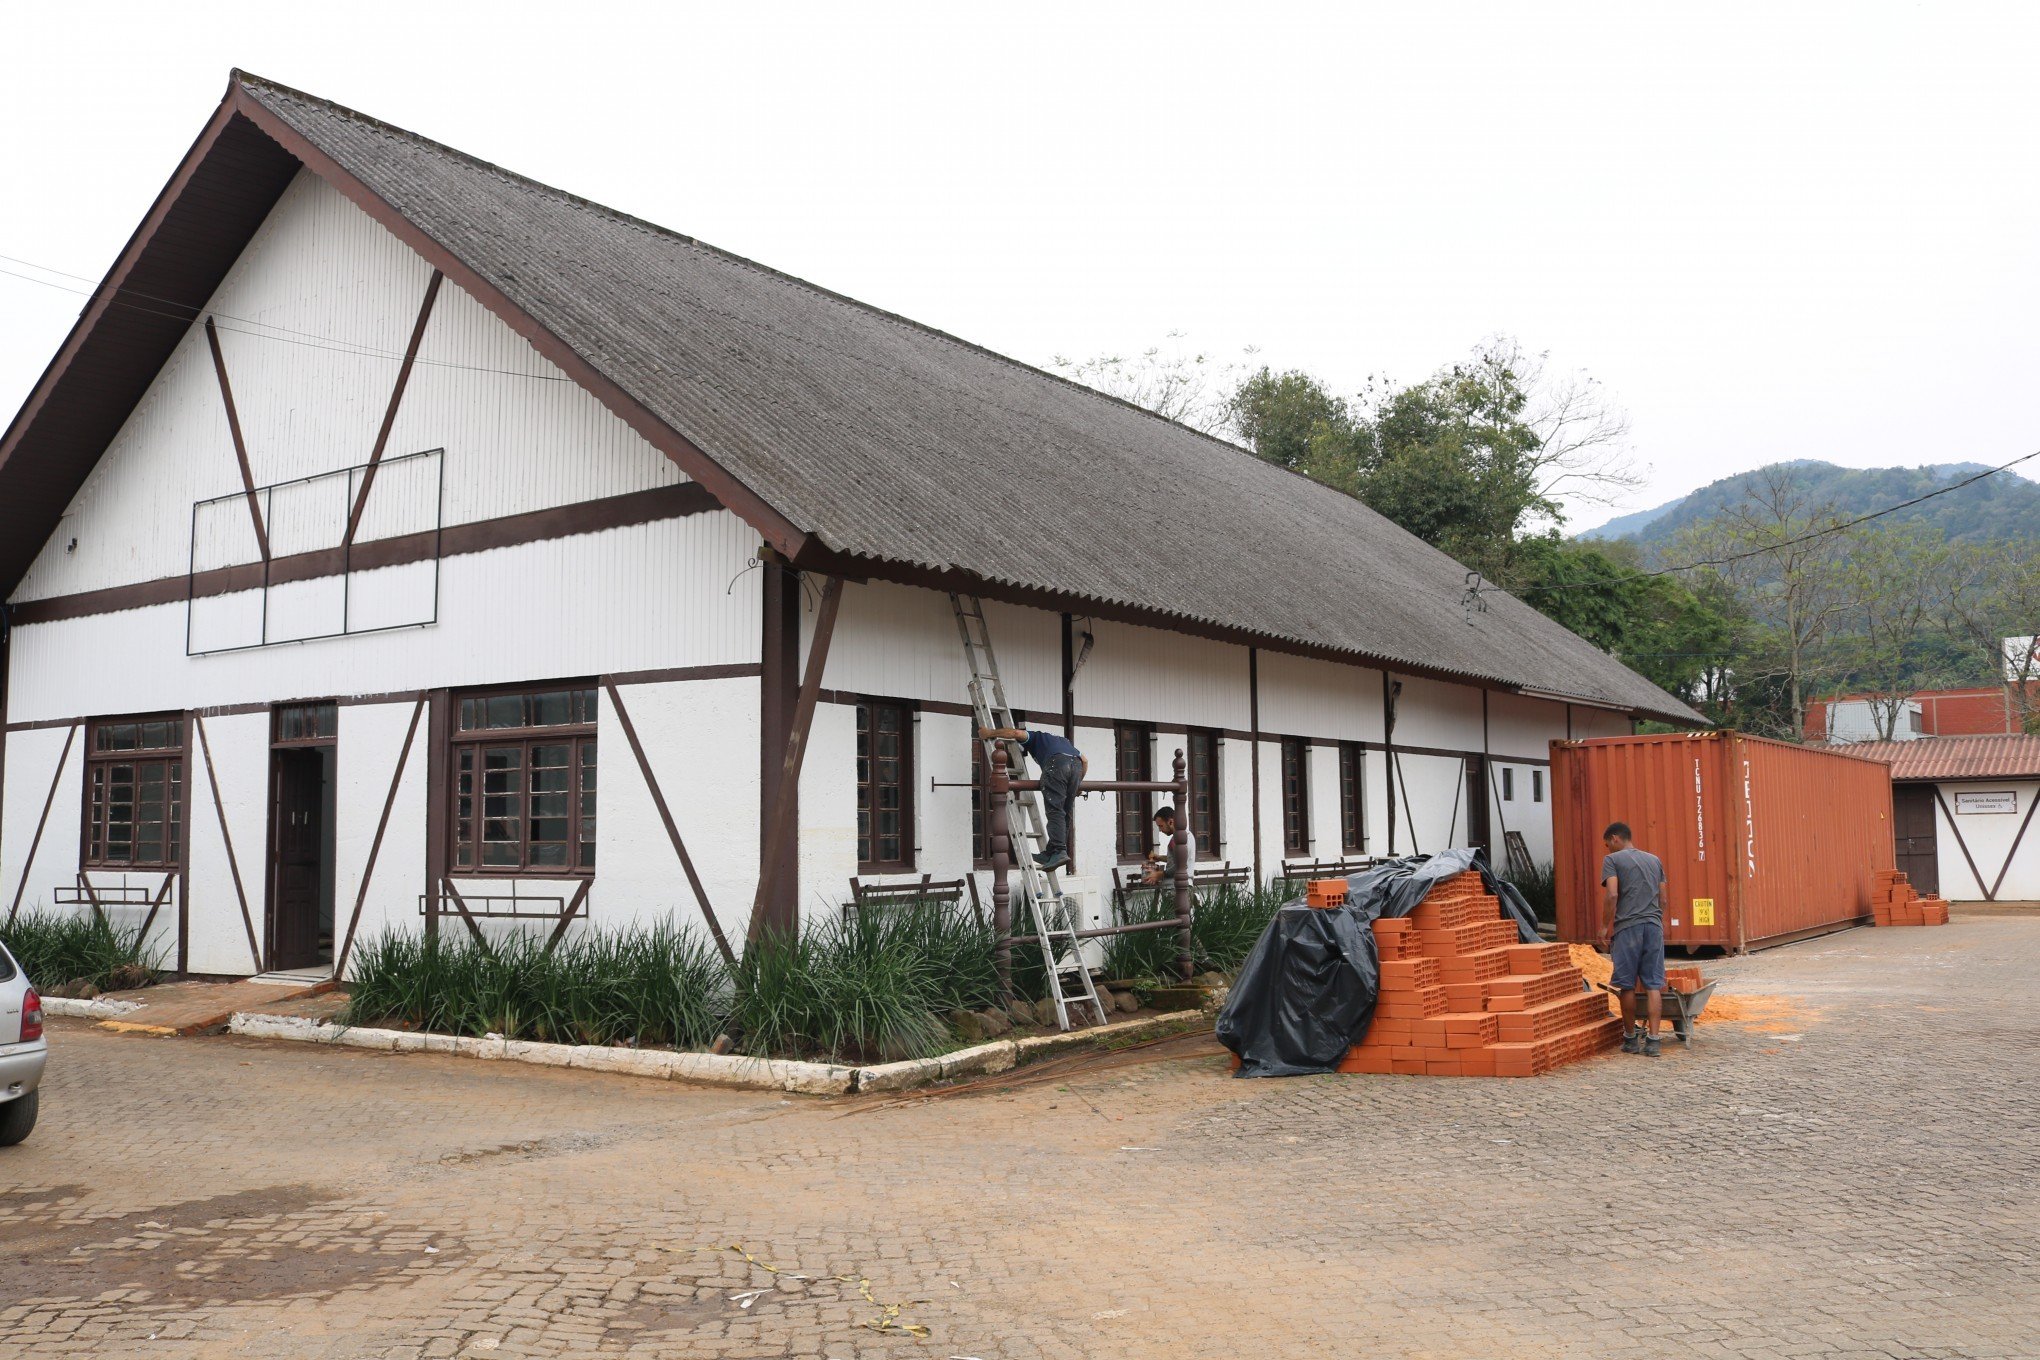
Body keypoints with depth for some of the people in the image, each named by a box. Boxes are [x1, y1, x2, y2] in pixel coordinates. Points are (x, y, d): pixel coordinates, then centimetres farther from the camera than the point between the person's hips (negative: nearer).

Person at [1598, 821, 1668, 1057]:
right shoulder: (1654, 860, 19)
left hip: (1627, 927, -5)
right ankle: (1652, 1040, -4)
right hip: (1654, 926, 5)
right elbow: (1663, 899, 17)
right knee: (1653, 985, 2)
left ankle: (1631, 1038, 14)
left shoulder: (1613, 860, 2)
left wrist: (1607, 927, -2)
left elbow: (1612, 895, -9)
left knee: (1627, 985, 6)